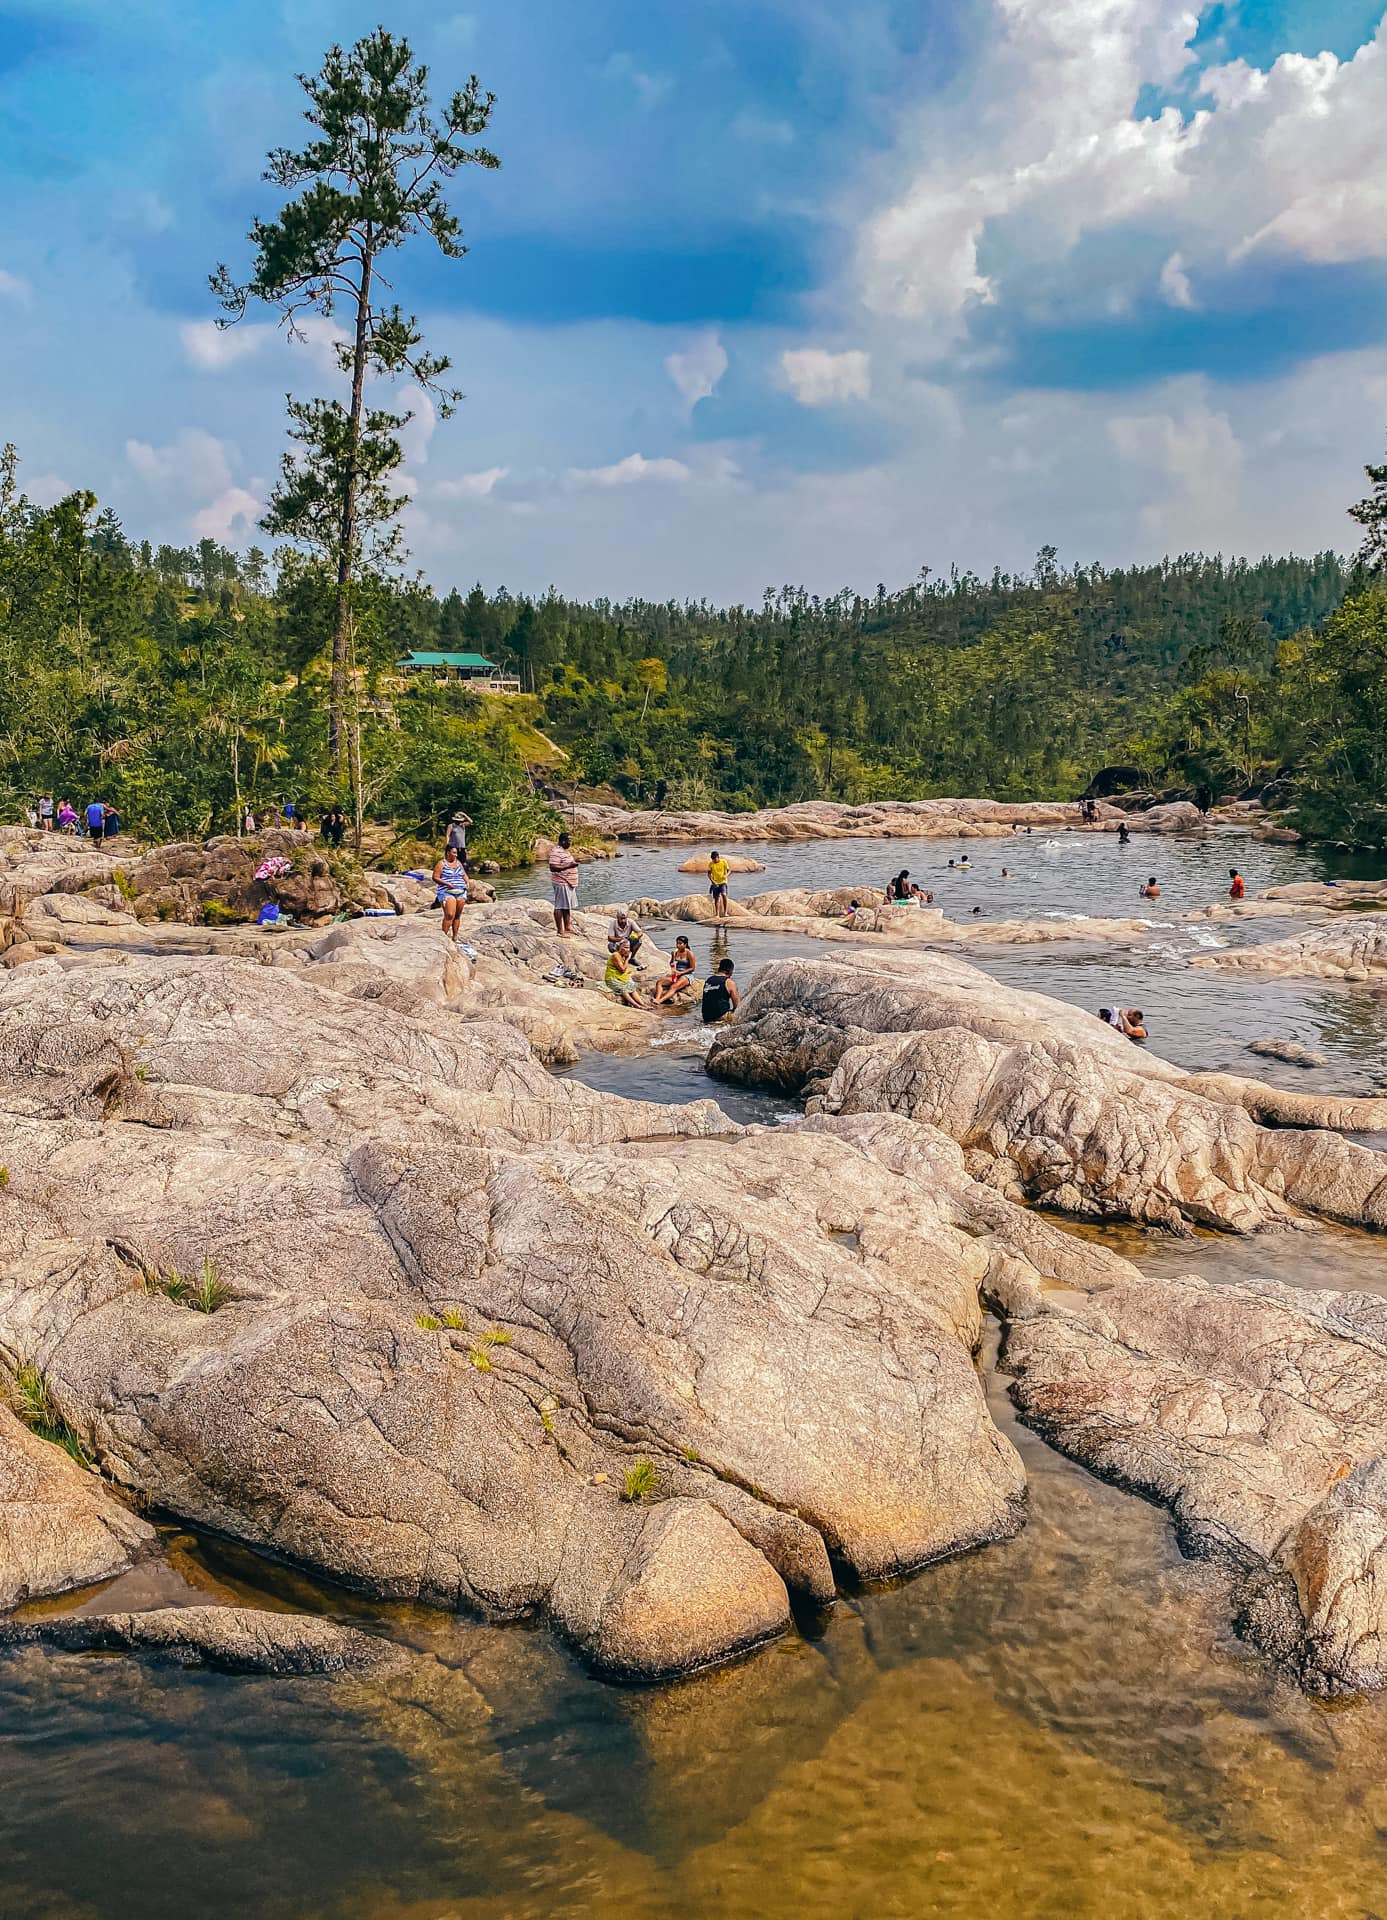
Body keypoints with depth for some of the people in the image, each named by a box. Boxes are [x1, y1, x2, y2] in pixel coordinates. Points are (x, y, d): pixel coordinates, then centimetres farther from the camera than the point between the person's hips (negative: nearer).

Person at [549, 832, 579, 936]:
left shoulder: (565, 851, 16)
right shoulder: (556, 852, -17)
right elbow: (553, 867, -25)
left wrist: (573, 861, 14)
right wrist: (568, 865, -27)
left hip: (569, 884, 11)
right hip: (561, 884, -11)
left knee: (567, 907, 16)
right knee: (560, 907, -5)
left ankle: (567, 928, 25)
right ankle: (560, 931, -2)